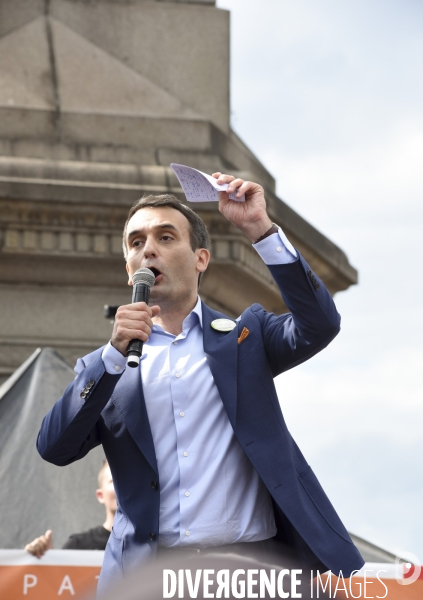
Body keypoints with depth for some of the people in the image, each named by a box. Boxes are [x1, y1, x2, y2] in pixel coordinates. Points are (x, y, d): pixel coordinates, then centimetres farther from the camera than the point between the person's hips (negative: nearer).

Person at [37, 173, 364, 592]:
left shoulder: (244, 336, 12)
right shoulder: (105, 368, 12)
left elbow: (318, 326, -6)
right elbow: (54, 448, -1)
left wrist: (261, 229, -13)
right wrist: (115, 352, -11)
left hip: (250, 560, 0)